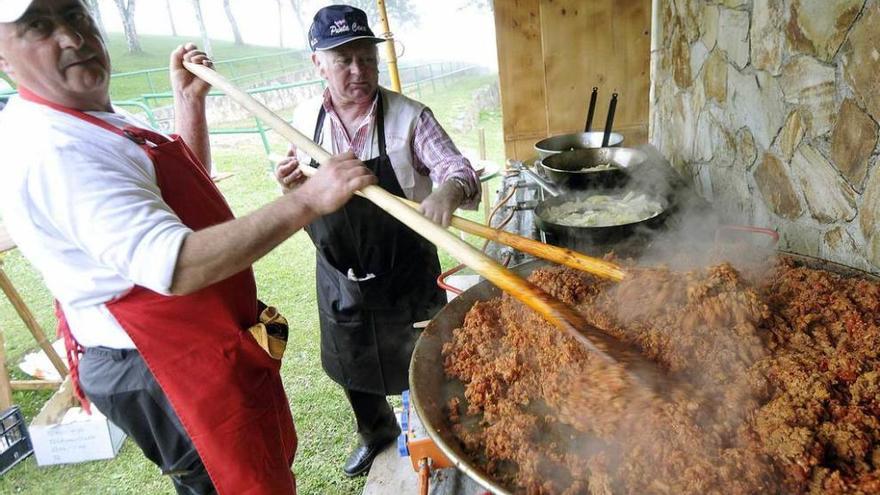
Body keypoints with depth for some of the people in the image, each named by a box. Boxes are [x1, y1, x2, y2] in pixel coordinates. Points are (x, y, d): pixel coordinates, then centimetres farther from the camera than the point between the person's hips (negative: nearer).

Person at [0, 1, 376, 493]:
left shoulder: (97, 120, 7)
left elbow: (190, 187, 17)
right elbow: (174, 266, -38)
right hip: (167, 372, -10)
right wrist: (306, 202, -40)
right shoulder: (50, 151, -26)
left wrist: (190, 100, 7)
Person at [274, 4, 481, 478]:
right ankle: (376, 432, 53)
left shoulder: (409, 116, -15)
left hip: (404, 275, -4)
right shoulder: (305, 117, -2)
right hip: (339, 275, 4)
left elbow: (460, 171, -19)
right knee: (352, 367, 23)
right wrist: (292, 186, -15)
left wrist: (448, 191, -43)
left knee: (417, 368, 14)